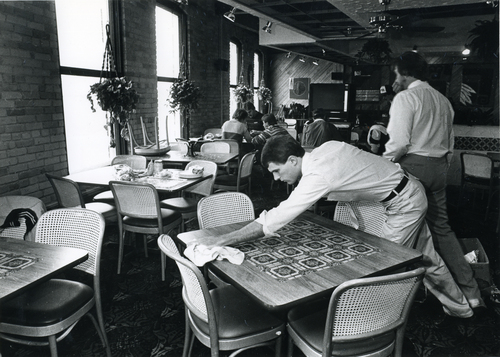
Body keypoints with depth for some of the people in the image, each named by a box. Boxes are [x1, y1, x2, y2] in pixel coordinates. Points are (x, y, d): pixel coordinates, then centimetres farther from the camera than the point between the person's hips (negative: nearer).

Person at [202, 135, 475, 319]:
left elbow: (272, 221, -35)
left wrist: (222, 240, -32)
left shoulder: (317, 176, -32)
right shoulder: (325, 148, -7)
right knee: (426, 259, 24)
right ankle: (460, 307, 45)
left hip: (404, 203, -9)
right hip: (409, 190, 9)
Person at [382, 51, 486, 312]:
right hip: (439, 166, 8)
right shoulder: (443, 100, 17)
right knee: (441, 226, 14)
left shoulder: (405, 98, -8)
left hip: (413, 165, -8)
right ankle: (470, 291, 17)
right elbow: (449, 142, 18)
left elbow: (399, 143, -18)